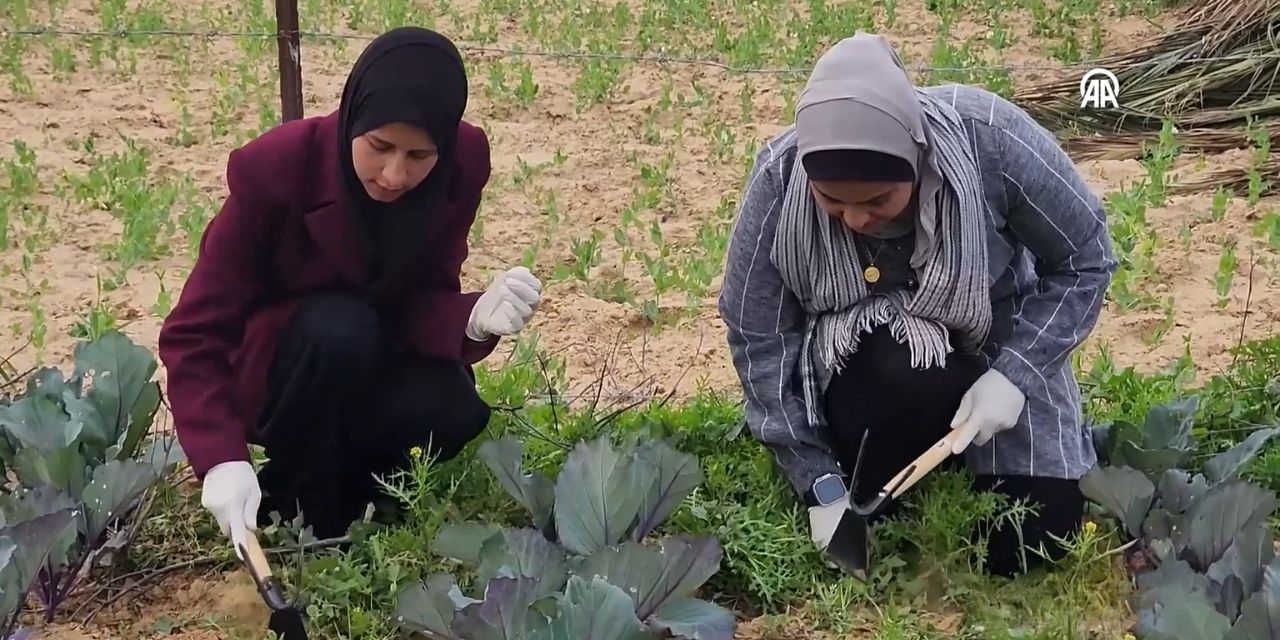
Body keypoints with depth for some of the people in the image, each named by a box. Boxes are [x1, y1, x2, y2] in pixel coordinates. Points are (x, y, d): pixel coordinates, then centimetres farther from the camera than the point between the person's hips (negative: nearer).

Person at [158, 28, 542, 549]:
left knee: (454, 409, -29)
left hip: (374, 369, 3)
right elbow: (195, 333, -26)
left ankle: (348, 480, 2)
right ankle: (293, 510, -12)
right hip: (270, 372, -3)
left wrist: (474, 319, -36)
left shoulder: (463, 164, -18)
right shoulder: (276, 168, -28)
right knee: (339, 329, -35)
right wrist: (222, 459, -39)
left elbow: (421, 302, -13)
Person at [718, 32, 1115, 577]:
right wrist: (821, 484, -17)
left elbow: (1083, 260, -12)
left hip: (999, 354, 1)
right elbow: (760, 342, -14)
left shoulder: (989, 140, -27)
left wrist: (1016, 374, -24)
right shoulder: (778, 182, -24)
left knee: (1031, 543, -12)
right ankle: (867, 510, -4)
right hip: (862, 376, 0)